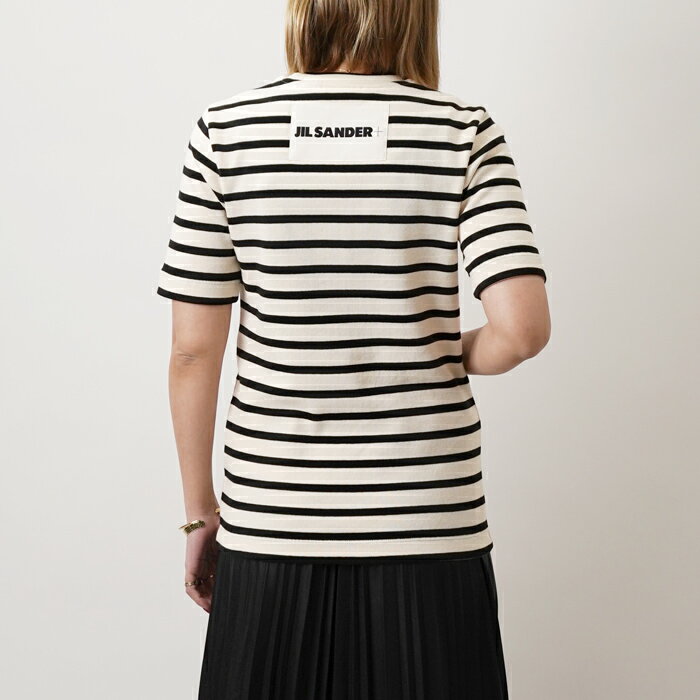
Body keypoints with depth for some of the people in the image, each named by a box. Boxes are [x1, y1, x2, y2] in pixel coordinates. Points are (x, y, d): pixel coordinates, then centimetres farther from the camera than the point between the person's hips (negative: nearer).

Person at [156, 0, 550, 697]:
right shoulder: (465, 132, -5)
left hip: (269, 526, 1)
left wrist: (199, 509, 8)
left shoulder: (225, 131, -3)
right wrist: (455, 355, 6)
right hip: (429, 529, 0)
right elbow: (523, 328, -16)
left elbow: (193, 350, -3)